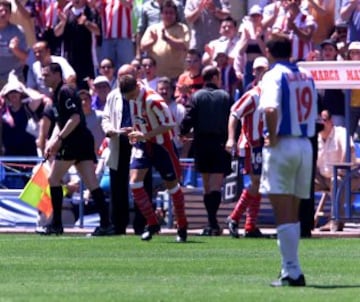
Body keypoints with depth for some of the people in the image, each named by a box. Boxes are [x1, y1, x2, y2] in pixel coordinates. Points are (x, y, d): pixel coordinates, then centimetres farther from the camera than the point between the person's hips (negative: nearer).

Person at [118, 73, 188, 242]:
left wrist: (145, 135, -29)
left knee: (172, 185, 6)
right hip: (142, 144, 6)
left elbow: (168, 124, -25)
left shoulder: (153, 100, -26)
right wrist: (135, 133, 5)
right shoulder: (131, 98, -4)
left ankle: (182, 227, 21)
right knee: (134, 181, -11)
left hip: (161, 144, -6)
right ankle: (152, 224, -1)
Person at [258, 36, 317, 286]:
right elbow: (314, 113, 16)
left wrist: (272, 136, -14)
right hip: (306, 145, 6)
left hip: (282, 144, -6)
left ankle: (292, 272, -9)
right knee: (293, 213, 15)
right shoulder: (306, 77, 13)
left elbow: (271, 109, -25)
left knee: (283, 214, -5)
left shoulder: (275, 75, -9)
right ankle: (291, 269, 17)